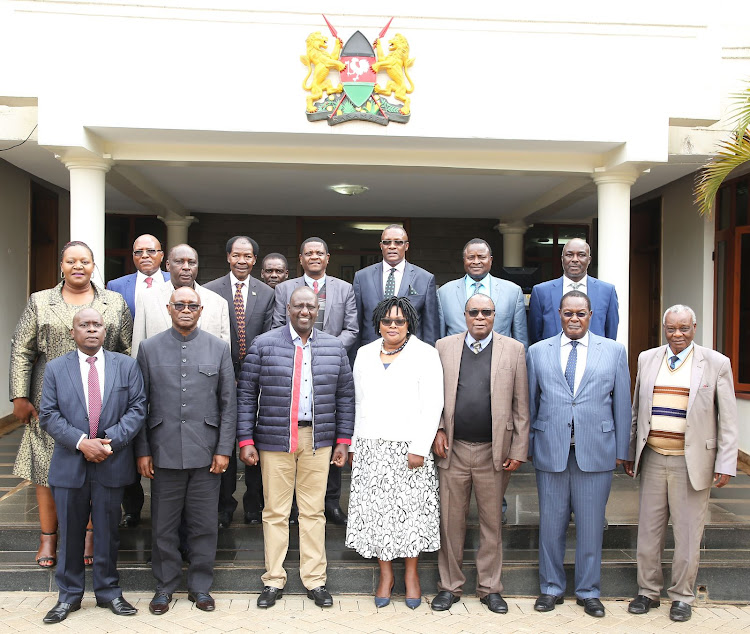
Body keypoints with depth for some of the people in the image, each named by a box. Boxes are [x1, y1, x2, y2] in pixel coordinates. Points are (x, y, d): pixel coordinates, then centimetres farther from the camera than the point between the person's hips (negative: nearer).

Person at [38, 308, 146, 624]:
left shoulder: (126, 365, 4)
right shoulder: (55, 369, 4)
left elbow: (137, 408, -2)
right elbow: (49, 415, -2)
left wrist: (111, 441, -15)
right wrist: (81, 442, -15)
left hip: (111, 464, 0)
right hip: (69, 464, 0)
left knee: (108, 532, 10)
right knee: (70, 533, 10)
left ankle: (108, 592, 26)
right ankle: (69, 595, 26)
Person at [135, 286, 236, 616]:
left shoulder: (219, 348, 4)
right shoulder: (149, 348, 5)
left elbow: (228, 403, 4)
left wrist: (224, 449, -2)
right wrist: (142, 451, 1)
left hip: (205, 452, 0)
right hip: (164, 452, 0)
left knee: (204, 526, 8)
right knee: (163, 526, 9)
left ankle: (200, 586, 24)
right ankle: (164, 586, 27)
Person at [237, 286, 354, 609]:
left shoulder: (334, 347, 7)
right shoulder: (264, 344, 0)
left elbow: (345, 396, 9)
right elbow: (246, 394, 0)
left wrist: (343, 441, 4)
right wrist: (246, 440, -6)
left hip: (318, 439, 2)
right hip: (275, 438, -1)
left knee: (314, 511, 8)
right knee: (275, 512, 6)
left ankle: (315, 580, 20)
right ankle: (274, 580, 20)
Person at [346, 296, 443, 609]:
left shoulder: (425, 355, -1)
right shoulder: (365, 354, 12)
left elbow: (432, 405, -7)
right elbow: (358, 403, 14)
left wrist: (419, 448, -13)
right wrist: (353, 444, 10)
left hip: (409, 449, -3)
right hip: (371, 448, 4)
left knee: (410, 509, 1)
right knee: (375, 510, 5)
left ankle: (411, 574, 18)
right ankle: (385, 574, 19)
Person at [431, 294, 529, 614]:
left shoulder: (514, 349, 3)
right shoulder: (444, 347, 6)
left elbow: (521, 405, 3)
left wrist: (519, 450, -1)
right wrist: (437, 430, -3)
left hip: (494, 452, 0)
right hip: (453, 449, 1)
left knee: (492, 522, 10)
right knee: (450, 521, 8)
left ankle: (490, 588, 26)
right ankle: (449, 586, 24)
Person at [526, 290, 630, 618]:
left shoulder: (614, 351, 5)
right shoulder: (537, 352, 6)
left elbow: (622, 403, 6)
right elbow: (530, 403, 7)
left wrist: (621, 450, 4)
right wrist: (528, 446, 6)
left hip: (596, 452, 0)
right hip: (550, 451, 0)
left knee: (591, 524, 9)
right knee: (551, 522, 9)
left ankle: (588, 591, 26)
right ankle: (551, 587, 27)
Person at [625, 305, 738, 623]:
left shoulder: (716, 363, -3)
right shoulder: (647, 359, 7)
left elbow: (728, 420, -2)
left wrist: (725, 464, -7)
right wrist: (630, 453, 13)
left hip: (692, 462, -3)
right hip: (652, 459, 3)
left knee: (687, 534, 7)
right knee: (648, 530, 11)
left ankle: (682, 596, 26)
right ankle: (648, 591, 28)